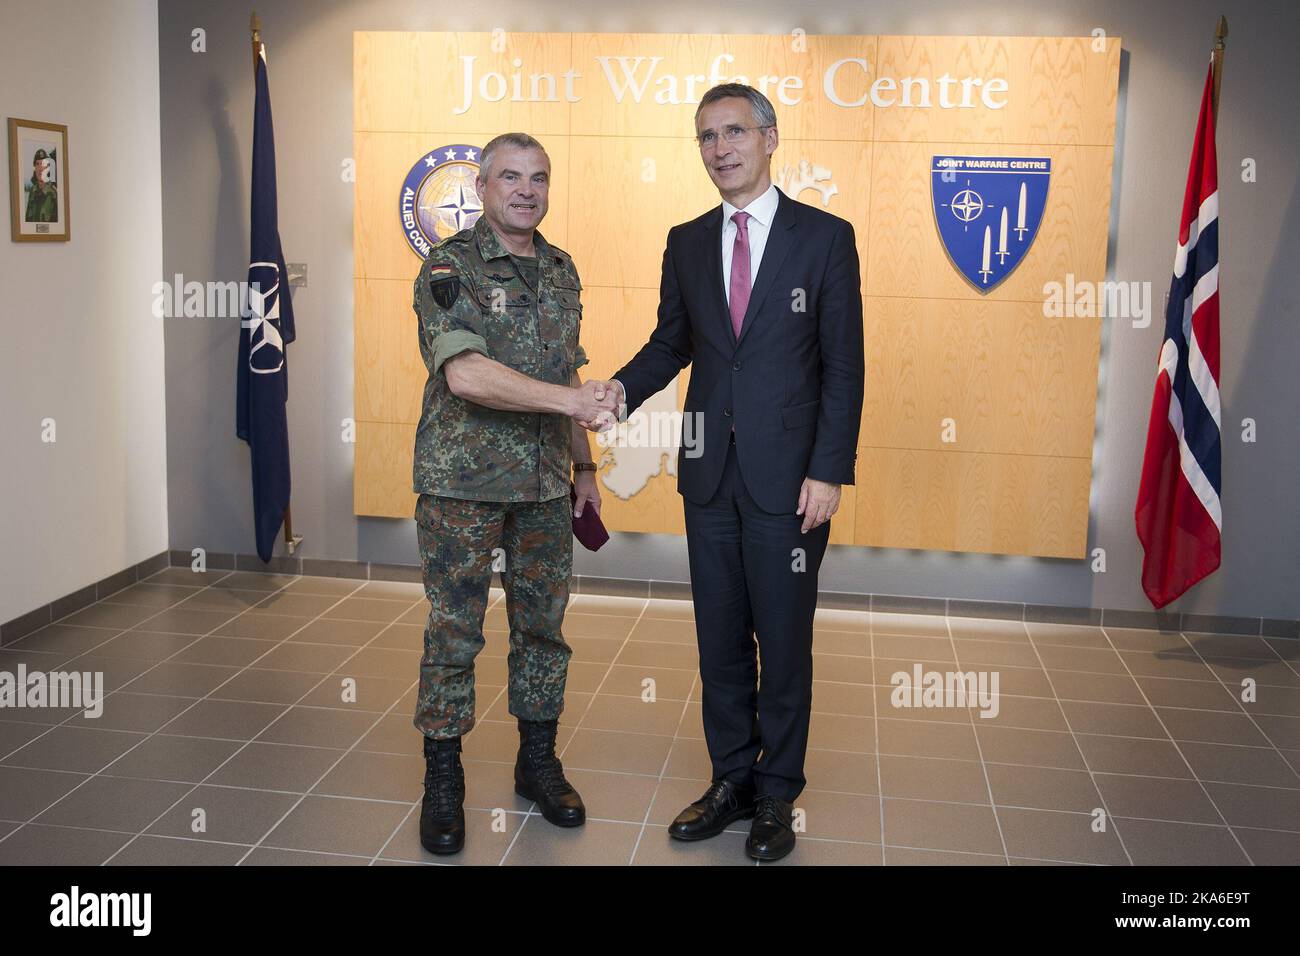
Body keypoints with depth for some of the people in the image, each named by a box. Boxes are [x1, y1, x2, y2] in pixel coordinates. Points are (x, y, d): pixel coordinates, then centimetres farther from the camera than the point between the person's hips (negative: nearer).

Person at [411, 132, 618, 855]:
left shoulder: (562, 269, 11)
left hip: (547, 482, 6)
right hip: (463, 478, -5)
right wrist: (570, 400, -27)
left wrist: (585, 468, 15)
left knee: (544, 625, 12)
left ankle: (539, 762, 27)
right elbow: (465, 373, -23)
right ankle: (444, 777, 18)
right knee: (455, 631, 3)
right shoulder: (451, 265, -9)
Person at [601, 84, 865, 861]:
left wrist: (829, 472, -12)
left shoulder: (825, 237, -3)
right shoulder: (687, 243, 10)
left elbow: (844, 364, -5)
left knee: (784, 641, 6)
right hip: (710, 474, 4)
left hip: (788, 476, -4)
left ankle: (777, 795, 22)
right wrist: (624, 390, -7)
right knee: (720, 638, 12)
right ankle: (731, 781, 28)